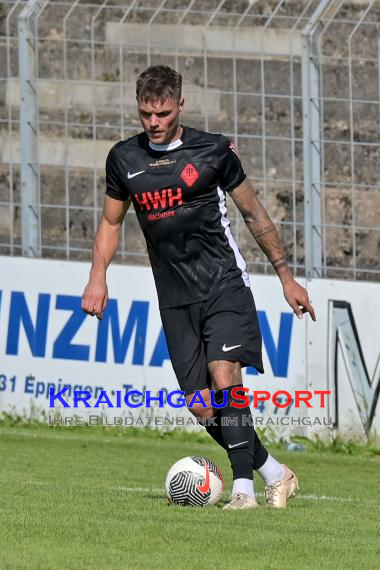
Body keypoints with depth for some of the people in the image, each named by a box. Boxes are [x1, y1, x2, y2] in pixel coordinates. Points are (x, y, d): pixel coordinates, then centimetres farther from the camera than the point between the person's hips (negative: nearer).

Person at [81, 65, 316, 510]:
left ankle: (243, 488, -21)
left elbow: (254, 214, 9)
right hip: (176, 299, 4)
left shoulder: (213, 151, -1)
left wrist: (285, 276, 10)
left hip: (224, 285, -4)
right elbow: (111, 222, 20)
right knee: (201, 406, -3)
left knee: (224, 377, -23)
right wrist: (97, 278, 5)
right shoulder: (124, 159, 7)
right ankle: (274, 473, 14)